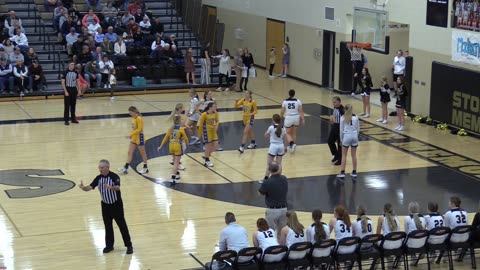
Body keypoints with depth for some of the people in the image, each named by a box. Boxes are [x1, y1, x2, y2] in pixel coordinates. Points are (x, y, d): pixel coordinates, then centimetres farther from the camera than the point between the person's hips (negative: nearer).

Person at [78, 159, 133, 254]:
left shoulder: (114, 176, -19)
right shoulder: (98, 178, -4)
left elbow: (117, 188, -35)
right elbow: (90, 187, -12)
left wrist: (111, 187, -57)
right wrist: (83, 187, -34)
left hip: (116, 205, -5)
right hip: (105, 205, 5)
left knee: (122, 225, 0)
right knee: (108, 226, 10)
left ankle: (129, 245, 7)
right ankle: (109, 245, 22)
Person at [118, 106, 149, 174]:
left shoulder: (139, 119, -20)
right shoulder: (133, 118, 6)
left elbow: (139, 129, -24)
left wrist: (131, 134, -27)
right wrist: (131, 135, 11)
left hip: (139, 138, -8)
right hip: (134, 138, 9)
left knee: (142, 153, 5)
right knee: (130, 152, 5)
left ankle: (145, 168, 18)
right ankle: (125, 168, 5)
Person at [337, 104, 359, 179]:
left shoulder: (343, 118, -8)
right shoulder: (355, 117, 0)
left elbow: (341, 130, -5)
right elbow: (358, 129, 4)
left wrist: (341, 139, 6)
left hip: (346, 136, -3)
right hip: (354, 136, 3)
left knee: (344, 155, 6)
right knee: (354, 155, 11)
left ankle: (342, 172, 3)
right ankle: (354, 172, 16)